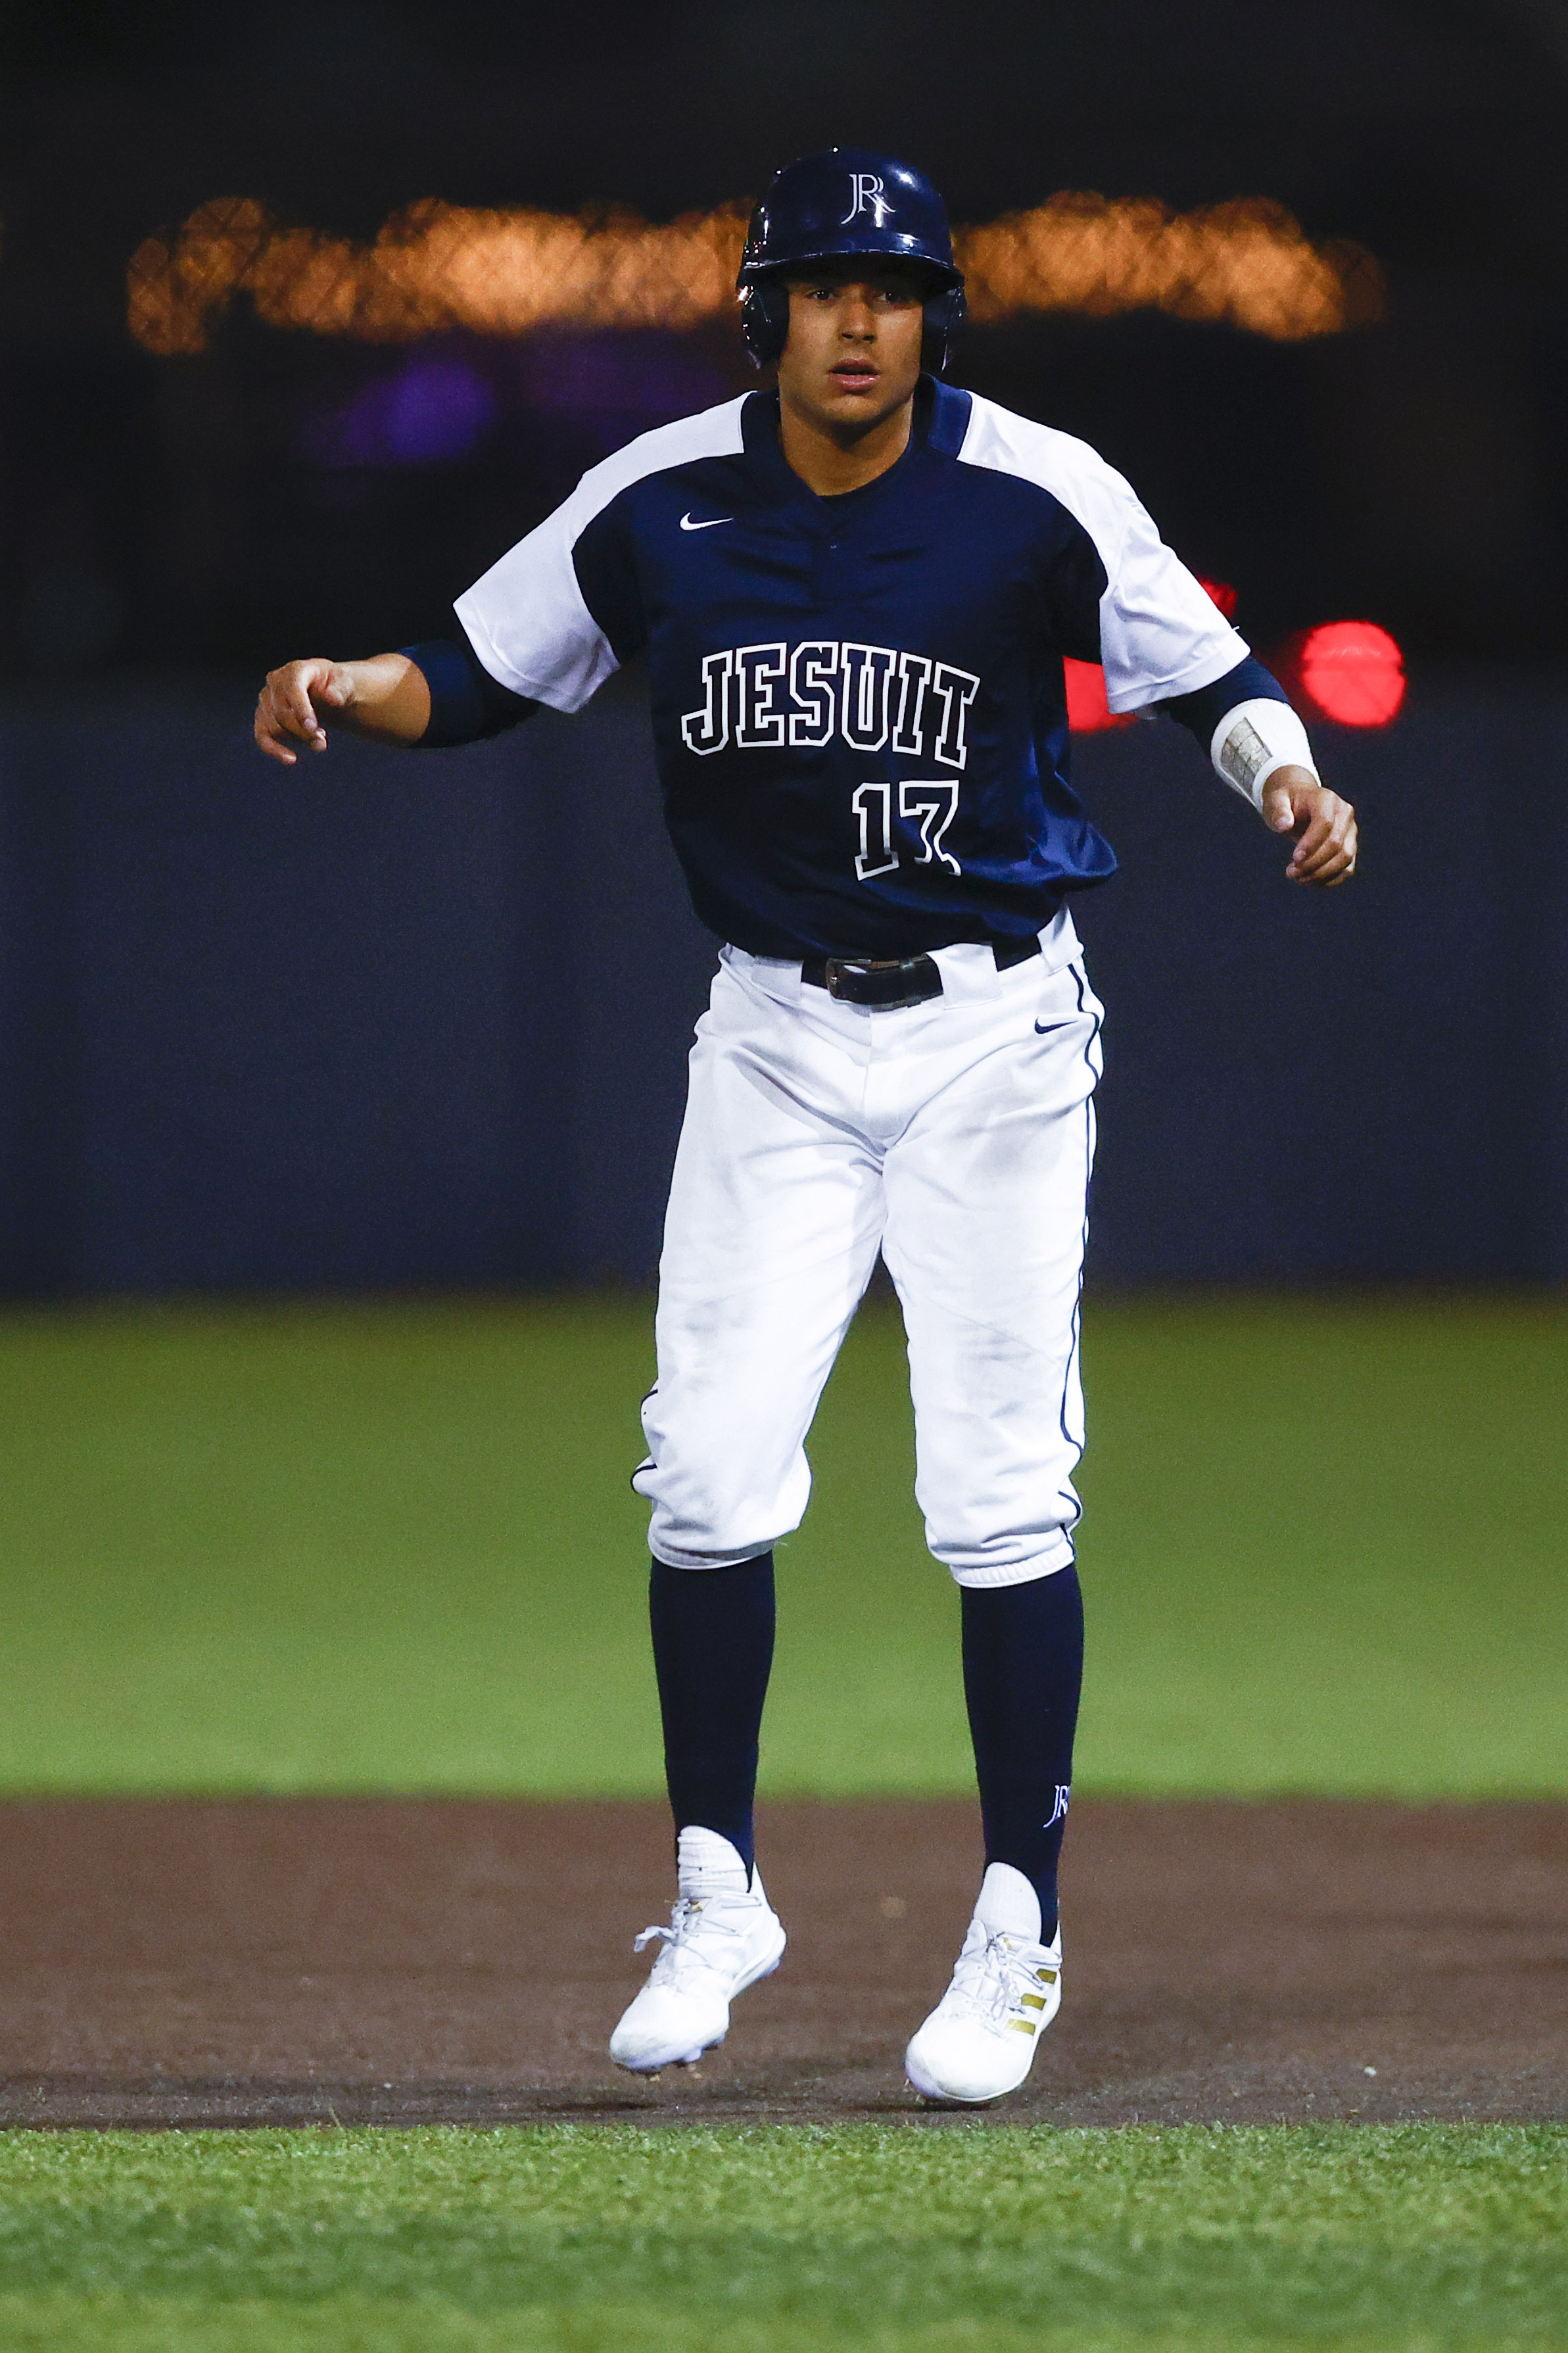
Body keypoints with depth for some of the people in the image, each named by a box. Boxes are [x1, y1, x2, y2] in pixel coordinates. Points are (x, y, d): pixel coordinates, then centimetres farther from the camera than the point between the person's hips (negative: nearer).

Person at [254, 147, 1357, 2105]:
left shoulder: (1036, 500, -11)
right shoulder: (657, 508, -3)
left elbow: (1207, 671, -4)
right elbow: (480, 675, 7)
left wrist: (1283, 773, -24)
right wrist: (347, 689, -12)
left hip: (993, 1026, -3)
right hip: (776, 1037, 3)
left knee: (998, 1492, -6)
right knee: (708, 1473, -3)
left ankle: (1020, 1939, 5)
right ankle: (714, 1898, 14)